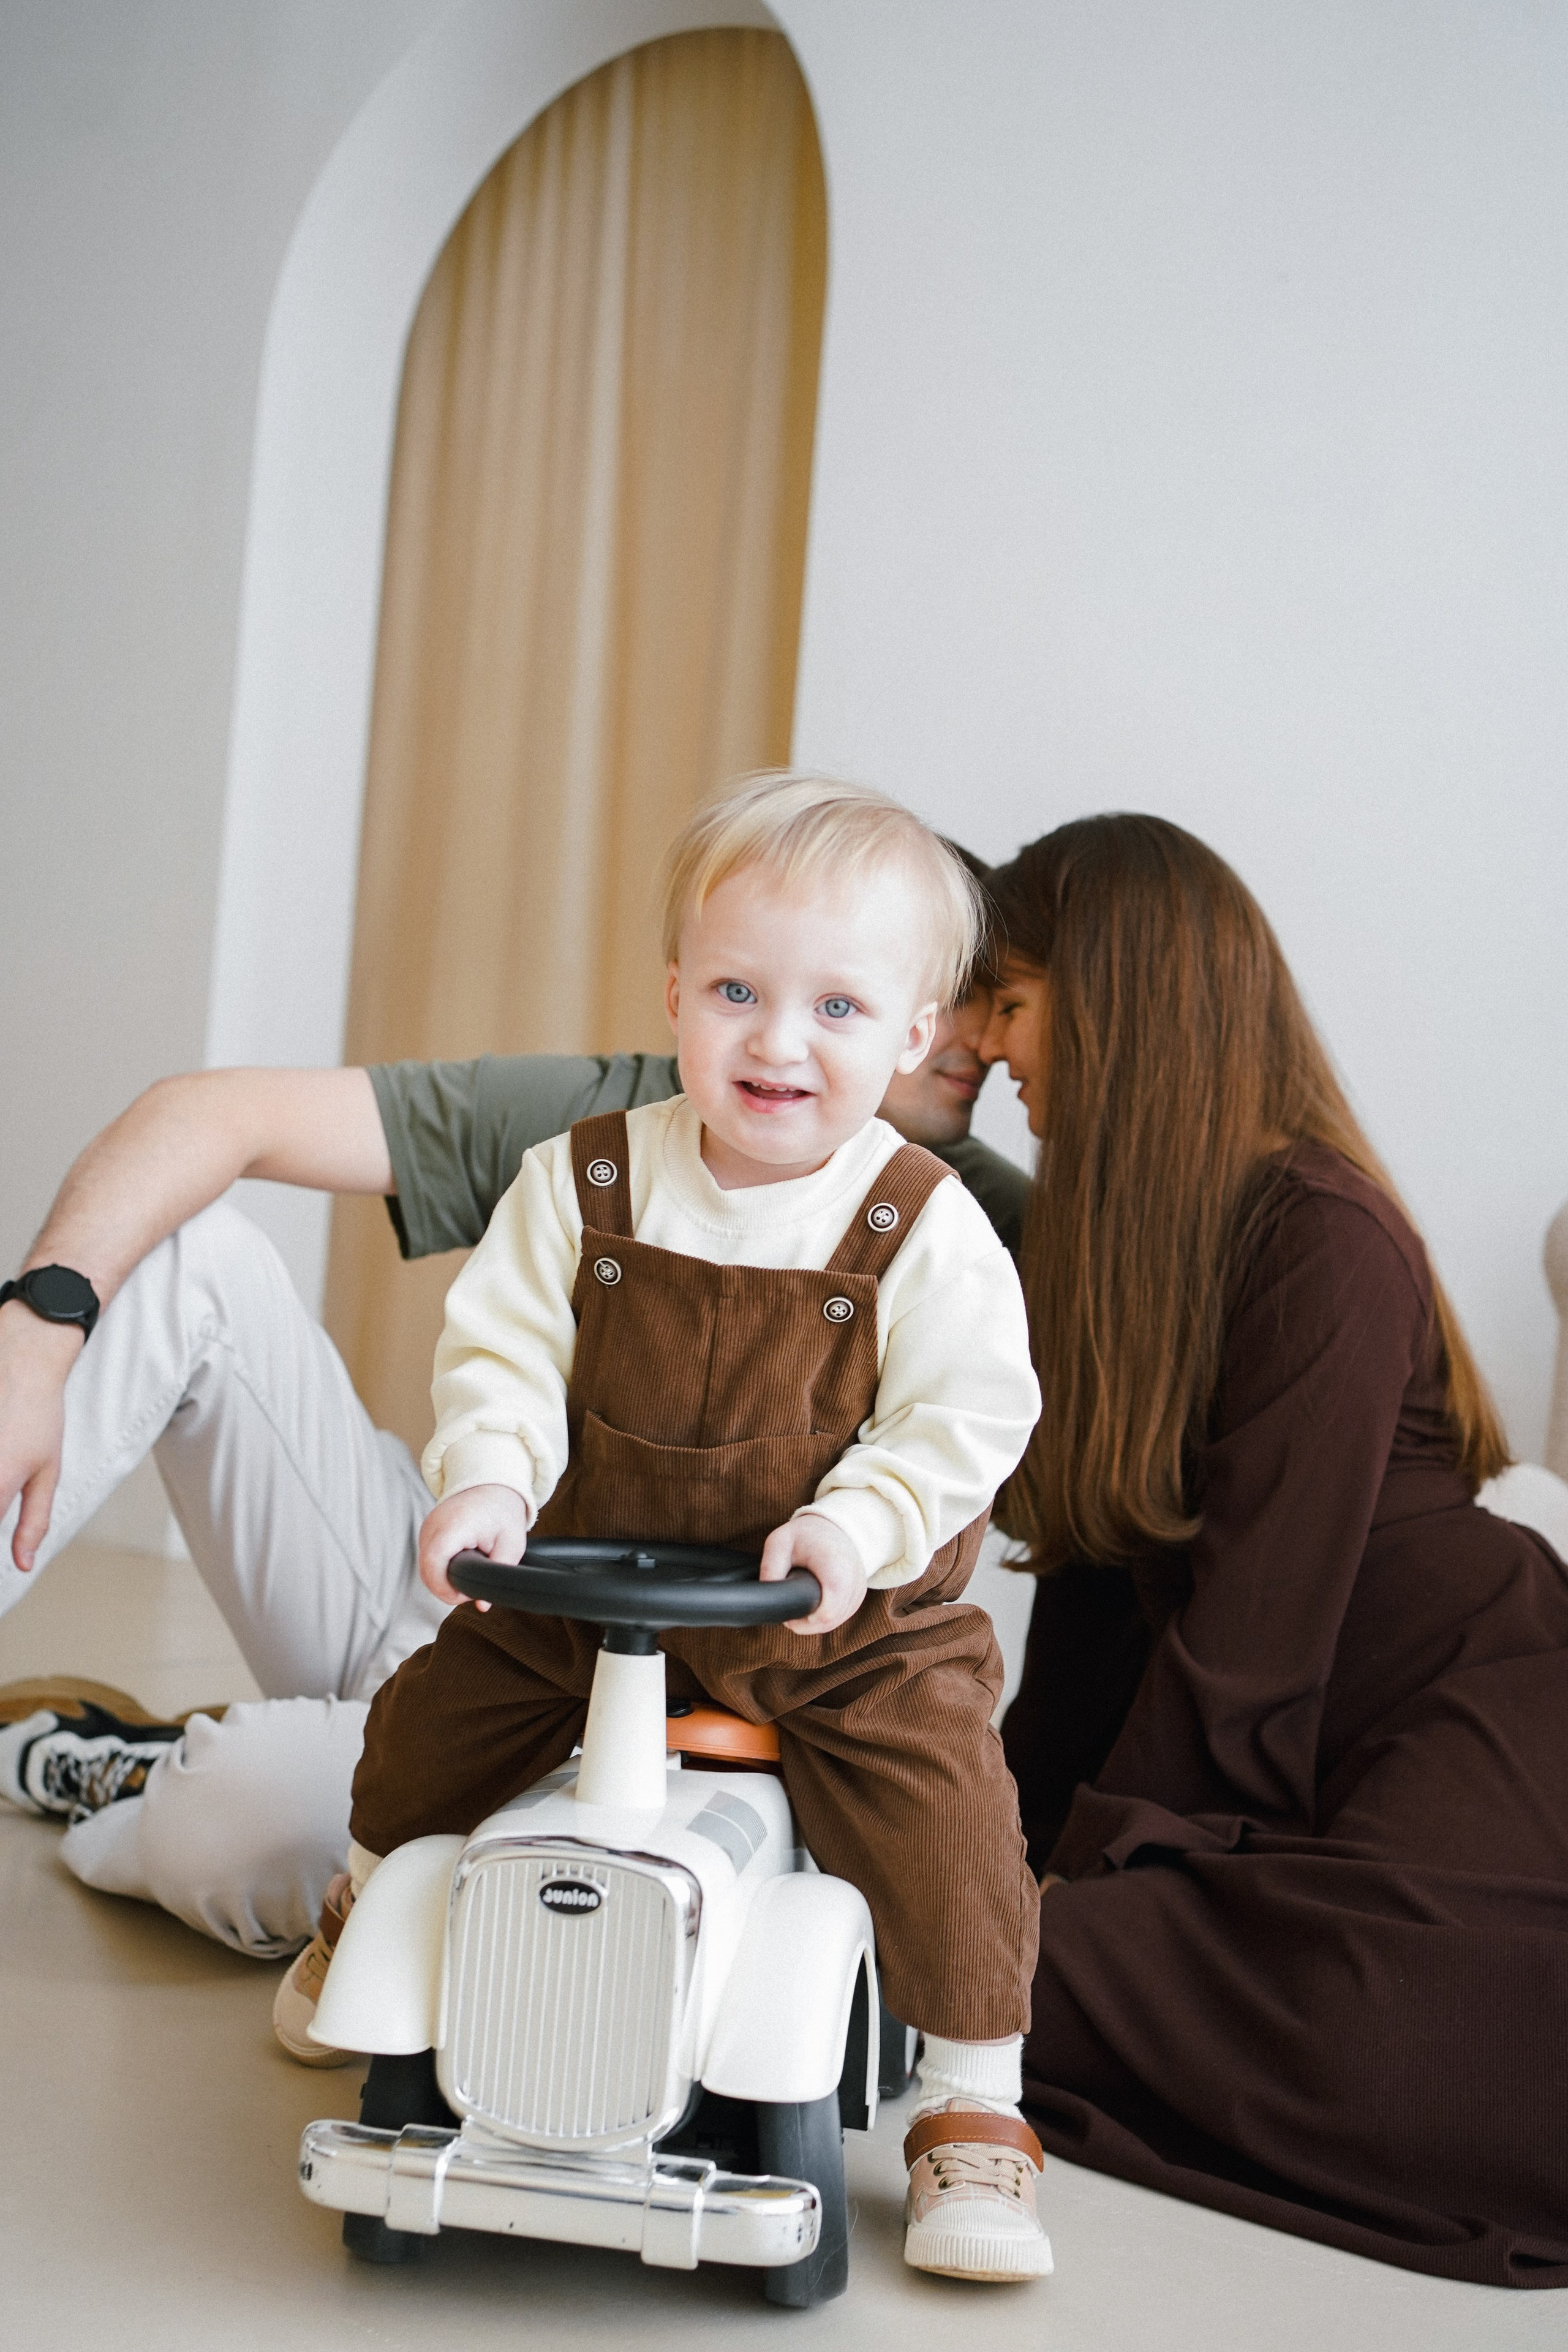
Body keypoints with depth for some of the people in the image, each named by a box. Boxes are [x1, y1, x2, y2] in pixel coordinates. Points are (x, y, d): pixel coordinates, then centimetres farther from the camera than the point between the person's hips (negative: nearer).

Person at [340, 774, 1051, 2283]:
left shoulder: (926, 1230, -13)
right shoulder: (584, 1183, -7)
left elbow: (967, 1414, -14)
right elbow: (501, 1347, -6)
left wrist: (857, 1524, -28)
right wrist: (486, 1478, -24)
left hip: (848, 1622, -2)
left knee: (941, 1814, -17)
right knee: (426, 1723, 8)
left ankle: (974, 2112, 5)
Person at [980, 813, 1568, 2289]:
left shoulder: (1322, 1240, -13)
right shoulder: (1112, 1241, 15)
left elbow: (1251, 1630, -15)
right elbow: (1101, 1582, 13)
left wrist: (1084, 1873, -10)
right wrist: (1011, 1827, 6)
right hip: (1267, 1772, 8)